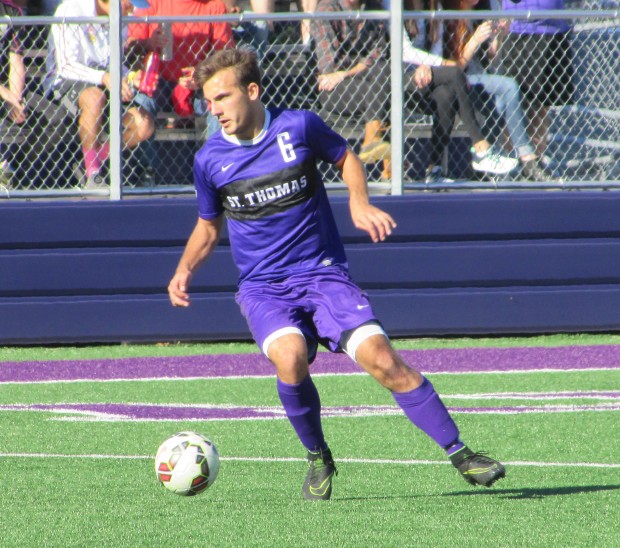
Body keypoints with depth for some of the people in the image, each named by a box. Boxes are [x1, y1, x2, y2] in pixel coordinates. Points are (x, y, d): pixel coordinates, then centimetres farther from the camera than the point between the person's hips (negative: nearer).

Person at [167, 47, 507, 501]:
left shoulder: (299, 127, -5)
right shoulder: (210, 160, 0)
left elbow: (346, 158, 14)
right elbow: (208, 226, 16)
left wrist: (360, 203, -4)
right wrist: (185, 271, 0)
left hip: (323, 275, 0)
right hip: (263, 288, 0)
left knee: (380, 357, -17)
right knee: (290, 357, -30)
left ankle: (459, 453, -7)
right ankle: (318, 459, -5)